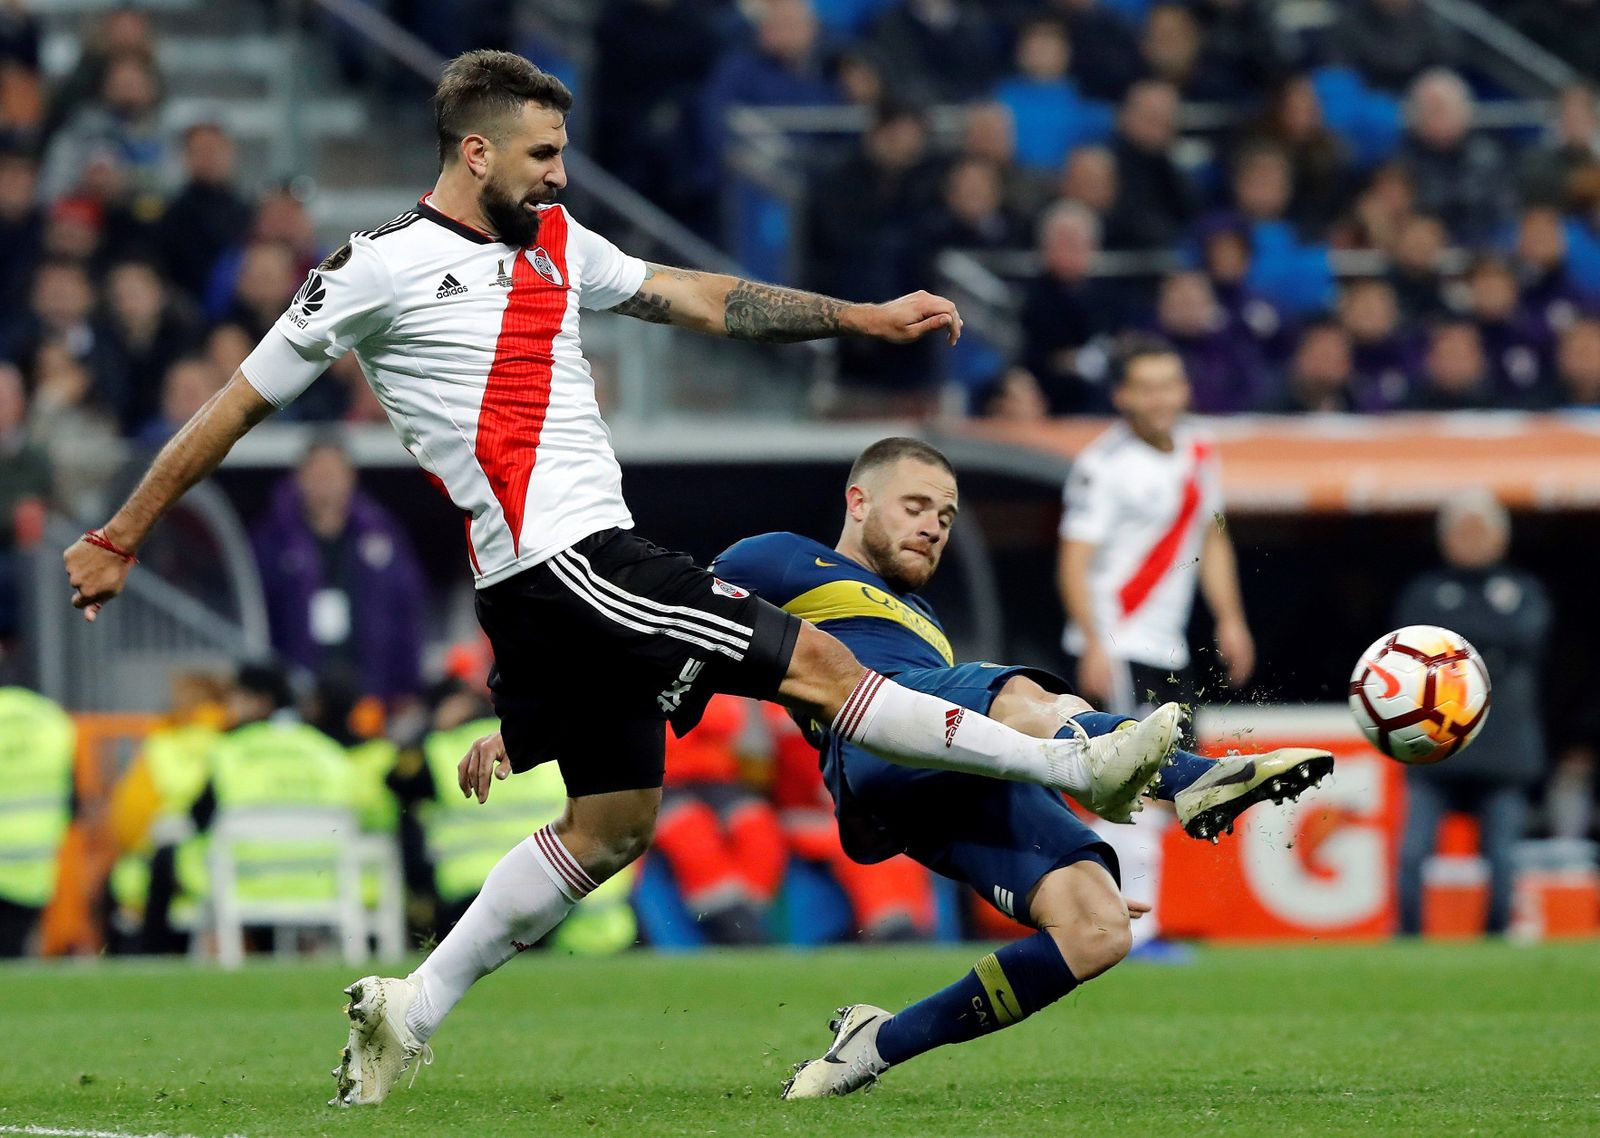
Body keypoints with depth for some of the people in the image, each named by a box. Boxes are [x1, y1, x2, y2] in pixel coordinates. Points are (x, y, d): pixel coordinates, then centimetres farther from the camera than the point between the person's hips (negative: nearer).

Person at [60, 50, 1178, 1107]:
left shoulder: (555, 244, 16)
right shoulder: (382, 268, -6)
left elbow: (701, 299, 24)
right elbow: (241, 405, 1)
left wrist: (865, 318, 19)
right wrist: (121, 538, 6)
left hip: (590, 565, 9)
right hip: (560, 561, -9)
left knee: (612, 823, 12)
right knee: (814, 661, -8)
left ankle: (409, 1011, 15)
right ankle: (1078, 766, -6)